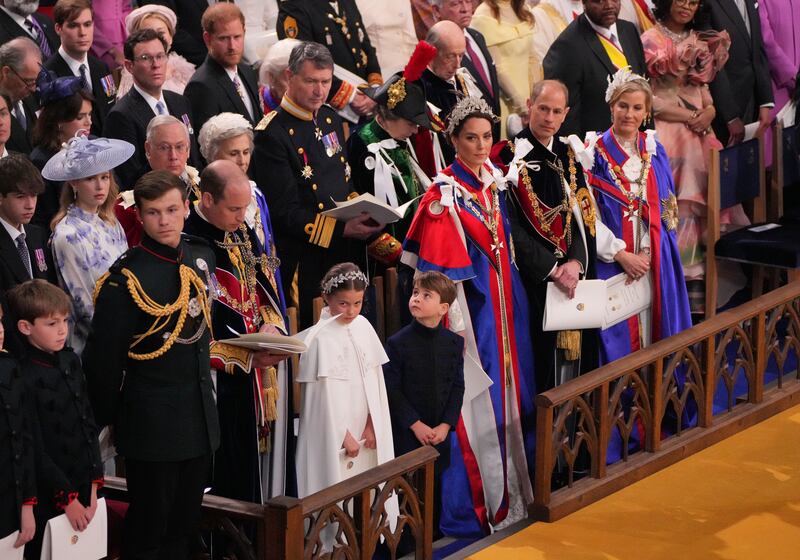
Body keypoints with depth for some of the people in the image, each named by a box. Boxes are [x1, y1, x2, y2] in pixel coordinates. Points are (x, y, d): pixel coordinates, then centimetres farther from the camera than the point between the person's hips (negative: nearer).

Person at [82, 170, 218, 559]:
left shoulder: (202, 257, 4)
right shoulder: (125, 278, -18)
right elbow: (103, 359, -13)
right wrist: (107, 421, -6)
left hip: (200, 419, 6)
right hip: (152, 423, -6)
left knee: (183, 526, 16)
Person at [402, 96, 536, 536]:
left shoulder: (494, 181, 8)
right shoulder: (445, 194, -14)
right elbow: (438, 269, -16)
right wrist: (451, 322, -19)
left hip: (504, 302, 8)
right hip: (470, 306, -7)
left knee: (508, 393, 12)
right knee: (474, 398, -5)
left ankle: (509, 490, 23)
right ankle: (473, 505, 1)